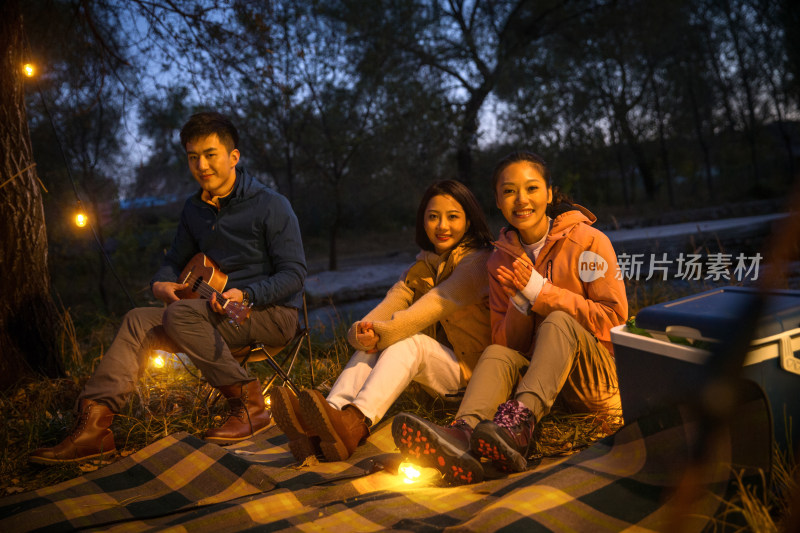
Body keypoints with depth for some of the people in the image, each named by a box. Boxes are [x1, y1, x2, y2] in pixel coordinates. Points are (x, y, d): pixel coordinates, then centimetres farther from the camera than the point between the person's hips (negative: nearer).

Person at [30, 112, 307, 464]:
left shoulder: (271, 206, -9)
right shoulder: (194, 209, 13)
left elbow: (294, 273, -12)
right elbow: (176, 260, 24)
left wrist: (245, 295, -26)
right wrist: (161, 283, 0)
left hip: (272, 313, -7)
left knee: (181, 314, -29)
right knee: (139, 320, -10)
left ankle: (249, 404, -21)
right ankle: (94, 425, -17)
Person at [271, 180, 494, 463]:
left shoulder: (477, 262, -7)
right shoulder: (421, 266, 15)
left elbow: (436, 304, -23)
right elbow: (394, 300, -5)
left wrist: (382, 333, -34)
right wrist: (364, 329, -28)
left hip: (467, 366, -5)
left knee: (407, 342, -32)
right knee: (372, 342, -20)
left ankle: (356, 424, -57)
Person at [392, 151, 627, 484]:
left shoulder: (587, 241, -5)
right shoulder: (501, 260, 7)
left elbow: (614, 319, -11)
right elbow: (504, 342, 5)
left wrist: (539, 291, -15)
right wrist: (520, 302, -16)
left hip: (599, 380, -3)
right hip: (540, 377, 3)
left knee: (559, 322, -29)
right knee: (496, 355, -26)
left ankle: (520, 424, -50)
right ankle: (463, 435, -56)